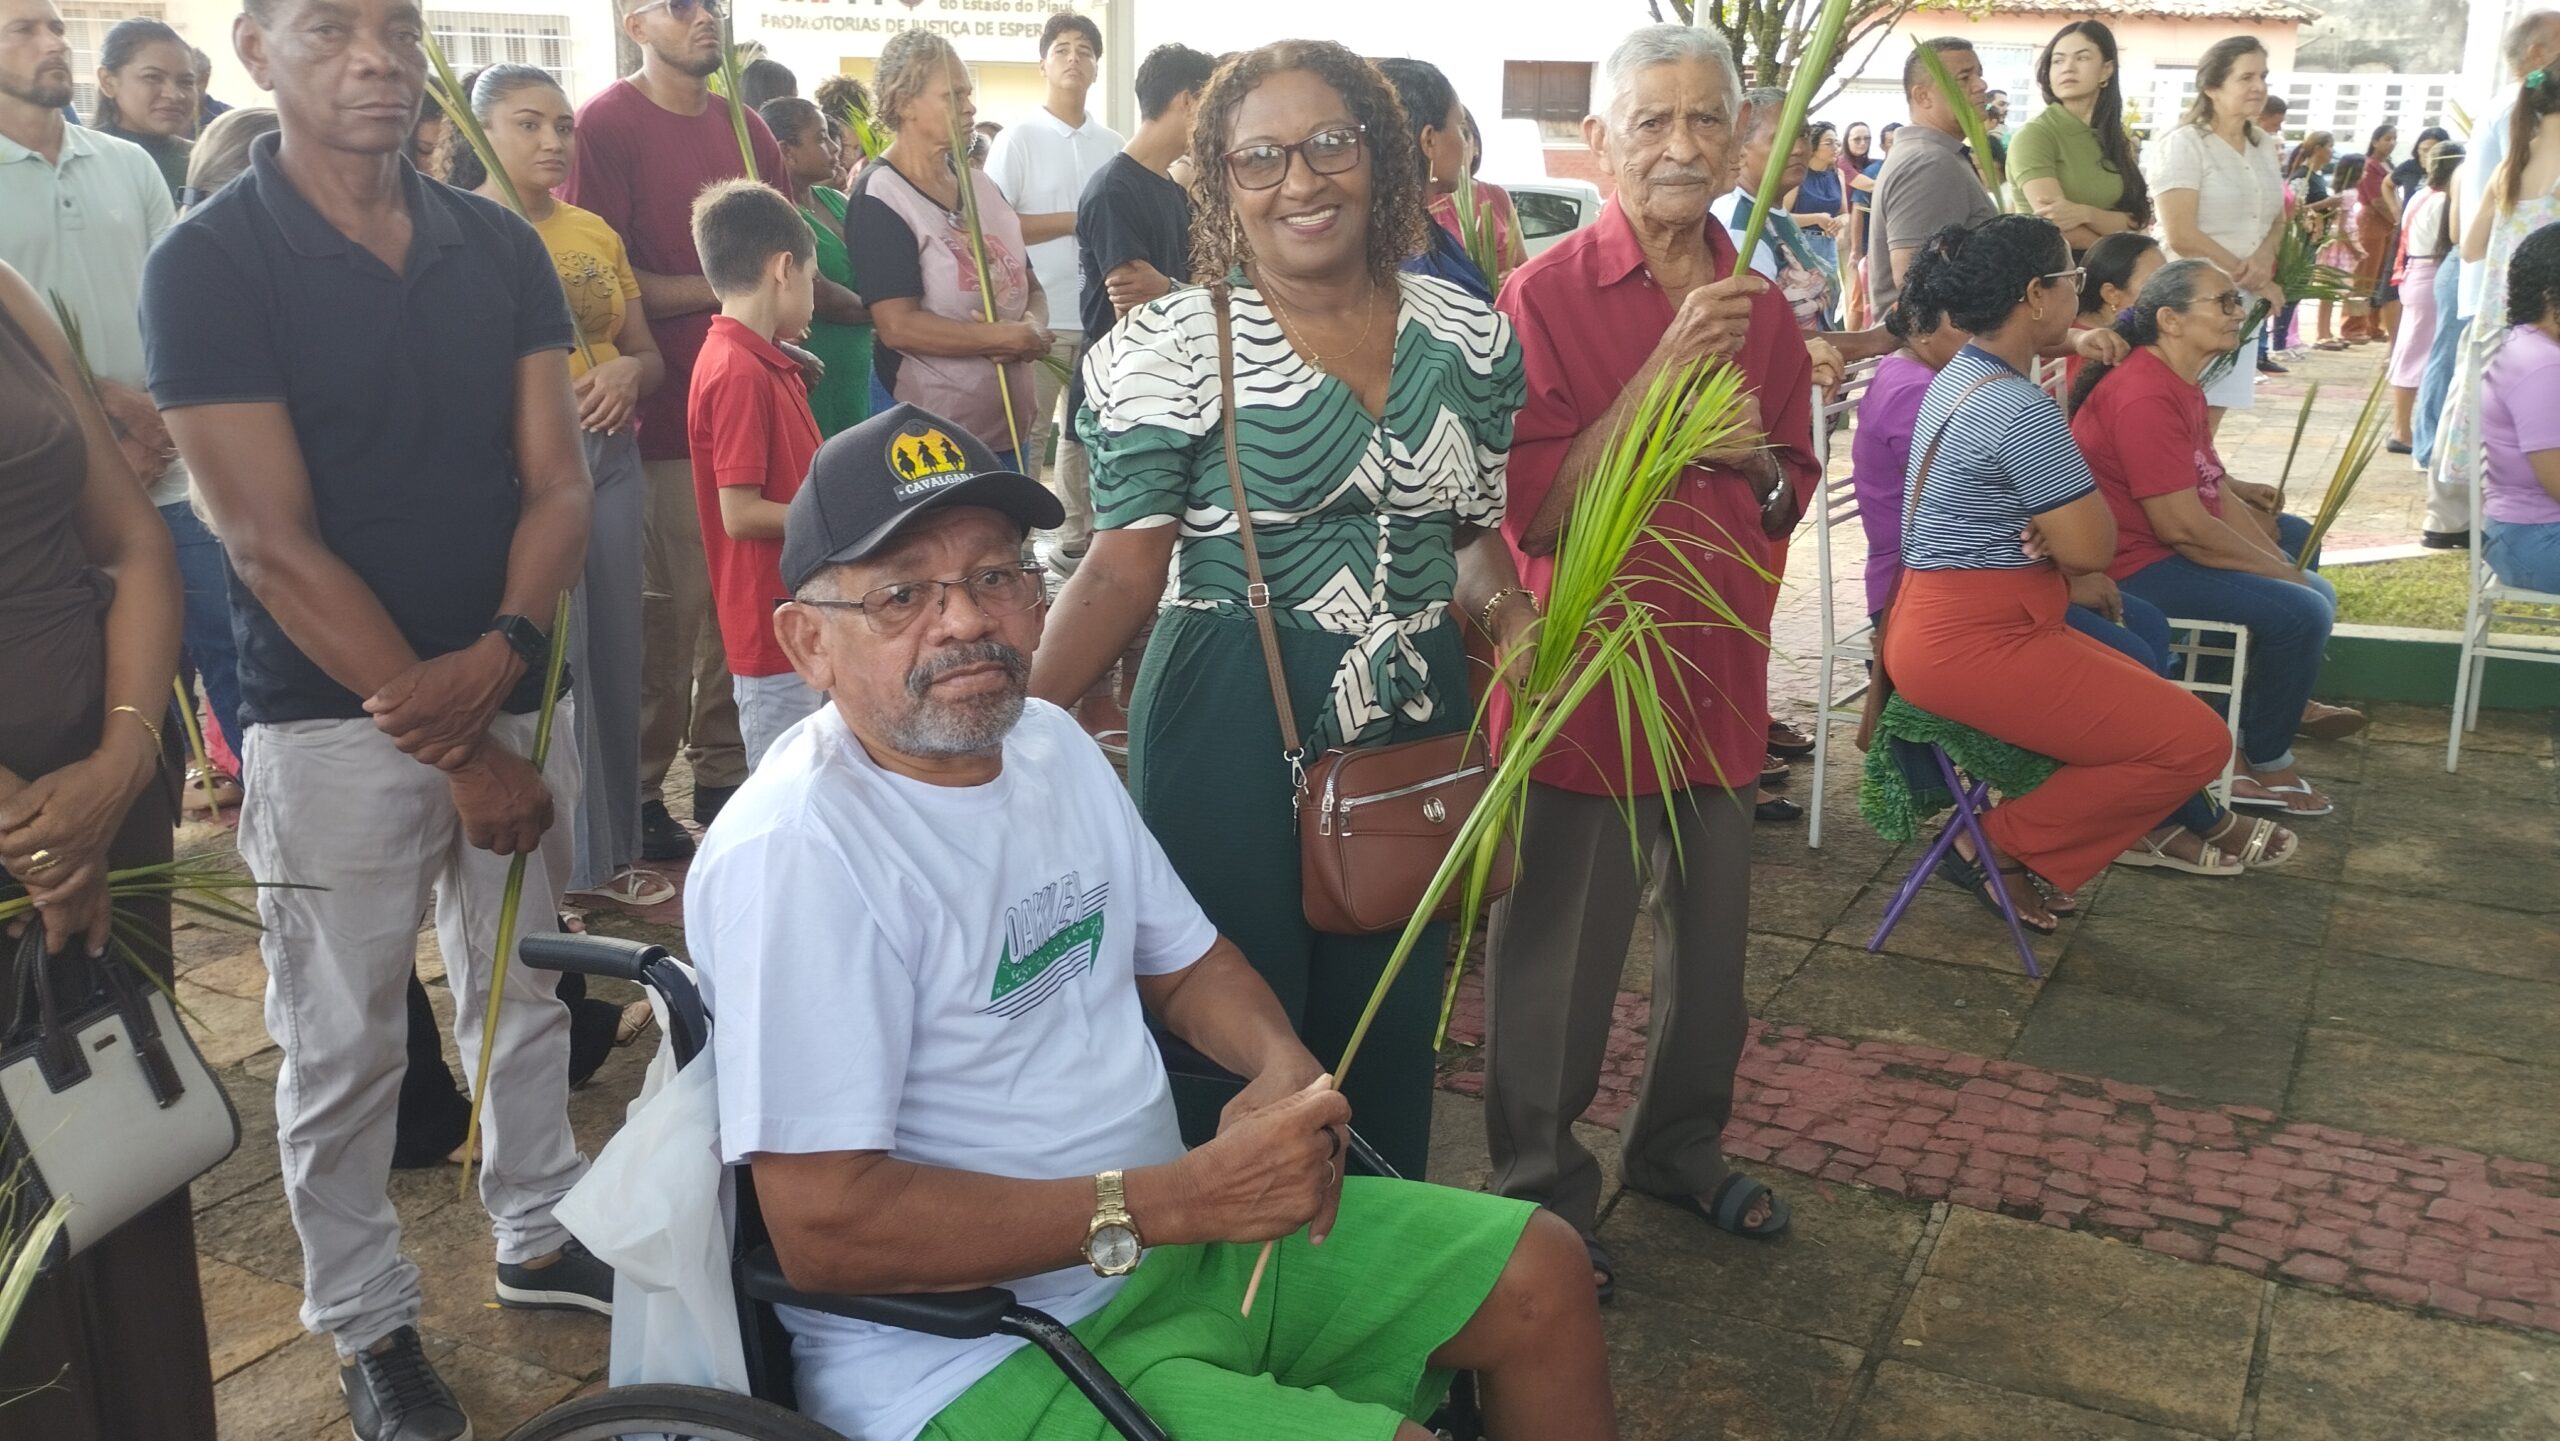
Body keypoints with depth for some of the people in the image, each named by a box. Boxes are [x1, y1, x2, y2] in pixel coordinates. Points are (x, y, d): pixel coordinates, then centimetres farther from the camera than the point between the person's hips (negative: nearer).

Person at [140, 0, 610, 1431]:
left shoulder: (502, 246, 3)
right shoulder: (209, 264, -9)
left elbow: (558, 481, 1)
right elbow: (274, 542, -14)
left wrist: (504, 649, -18)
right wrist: (453, 752, -14)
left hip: (513, 694, 4)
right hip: (336, 724, -4)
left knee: (527, 991, 17)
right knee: (344, 1046, 7)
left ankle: (541, 1233, 38)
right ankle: (369, 1324, 26)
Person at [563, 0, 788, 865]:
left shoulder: (745, 127, 14)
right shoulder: (606, 125, -5)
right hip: (664, 409, -6)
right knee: (670, 606, -2)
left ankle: (725, 772, 20)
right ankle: (639, 789, 11)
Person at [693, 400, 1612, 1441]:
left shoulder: (1050, 743, 5)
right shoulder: (793, 850, -23)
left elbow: (1183, 962, 17)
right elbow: (825, 1227, -26)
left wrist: (1284, 1063, -6)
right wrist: (1181, 1199, -26)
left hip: (1173, 1237, 9)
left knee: (1542, 1278, 9)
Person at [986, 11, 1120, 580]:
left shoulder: (1111, 143, 8)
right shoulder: (1019, 138, -3)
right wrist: (1076, 221, -13)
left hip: (1101, 311, 5)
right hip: (1039, 314, -5)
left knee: (1087, 428, 12)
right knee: (1028, 433, 0)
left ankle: (1076, 541, 22)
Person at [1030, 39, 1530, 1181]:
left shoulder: (1468, 334, 6)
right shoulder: (1167, 350, -7)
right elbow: (1122, 573, -7)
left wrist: (1503, 605, -8)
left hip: (1420, 730, 4)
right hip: (1232, 736, -4)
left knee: (1389, 1038, 15)